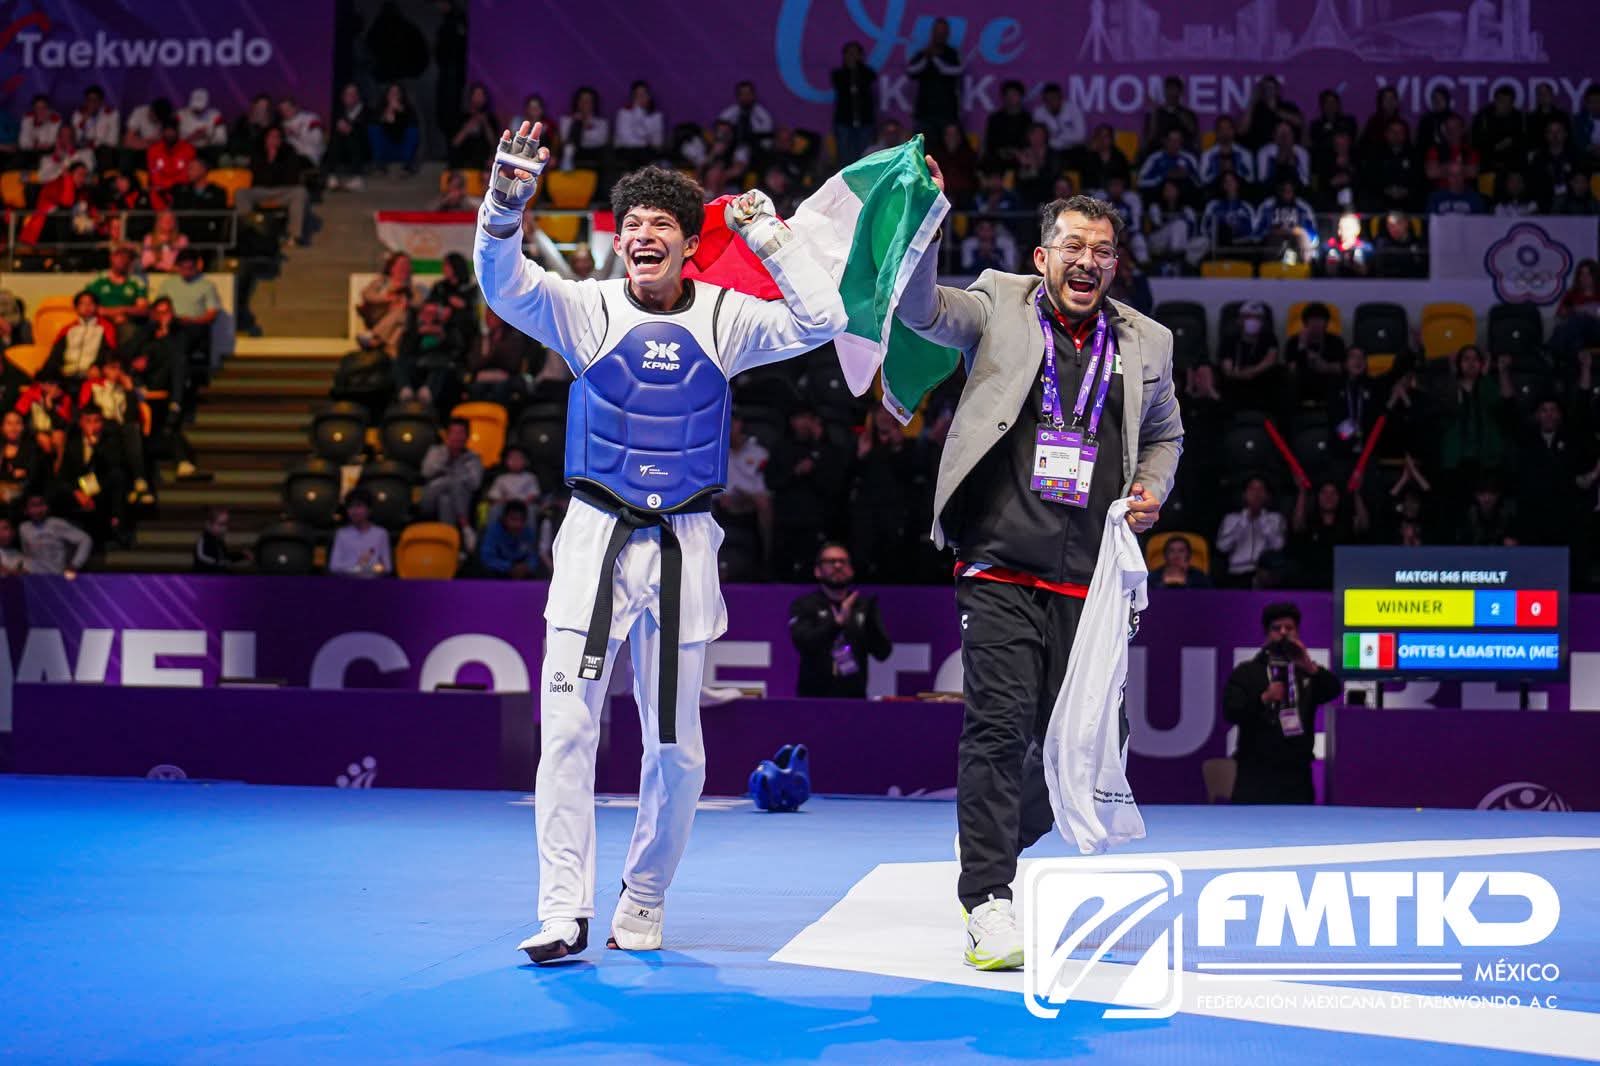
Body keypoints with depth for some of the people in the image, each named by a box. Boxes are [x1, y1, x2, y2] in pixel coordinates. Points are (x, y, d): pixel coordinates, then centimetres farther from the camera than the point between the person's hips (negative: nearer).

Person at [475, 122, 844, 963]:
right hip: (597, 540, -1)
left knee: (676, 748, 6)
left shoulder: (724, 319, 3)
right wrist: (505, 206, -32)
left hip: (683, 546, 1)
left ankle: (642, 904, 24)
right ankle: (564, 912, -3)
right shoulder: (588, 308, 0)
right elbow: (504, 286, -15)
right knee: (567, 727, -9)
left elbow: (820, 322, -5)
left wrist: (767, 236, -10)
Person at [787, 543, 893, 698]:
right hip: (814, 698, -3)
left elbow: (882, 653, 3)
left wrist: (872, 622, -15)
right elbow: (804, 644, -15)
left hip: (854, 698, 3)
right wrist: (838, 622, -27)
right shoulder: (804, 606, 2)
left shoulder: (864, 605, 10)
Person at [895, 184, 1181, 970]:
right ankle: (988, 906, -7)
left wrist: (1151, 491, 7)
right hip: (1000, 568, -4)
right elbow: (920, 309, -10)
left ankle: (990, 853, 32)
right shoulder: (999, 307, 5)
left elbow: (1165, 434, 27)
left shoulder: (1146, 343, 13)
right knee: (999, 726, -11)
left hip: (1086, 580, 4)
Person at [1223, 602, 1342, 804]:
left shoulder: (1307, 672, 13)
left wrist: (1310, 667, -23)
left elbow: (1334, 689, -6)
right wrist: (1264, 698, -21)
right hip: (1256, 773, -2)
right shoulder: (1247, 672, 7)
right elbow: (1230, 711, -5)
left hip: (1296, 774, 3)